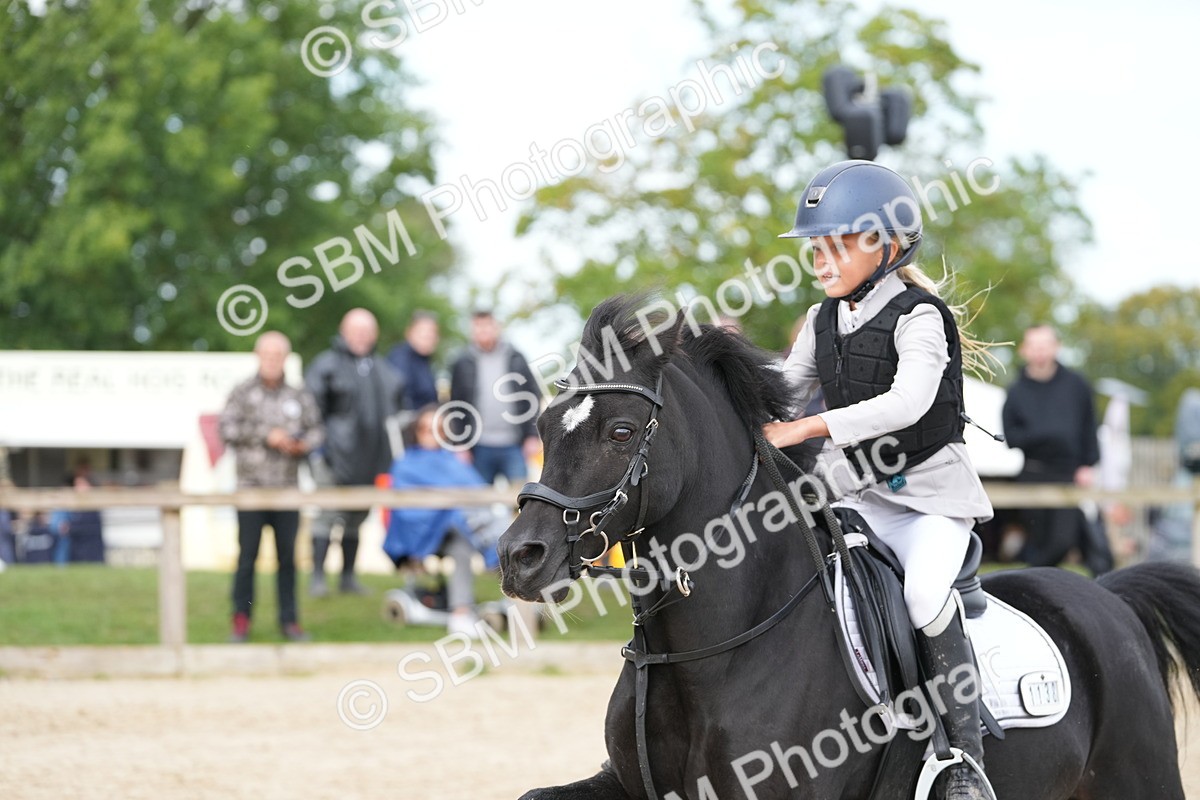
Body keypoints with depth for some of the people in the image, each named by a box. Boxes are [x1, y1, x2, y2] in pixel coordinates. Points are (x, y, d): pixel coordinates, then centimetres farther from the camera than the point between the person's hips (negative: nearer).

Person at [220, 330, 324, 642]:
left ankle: (289, 619, 13)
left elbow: (315, 428, 12)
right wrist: (266, 436, -12)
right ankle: (241, 618, 7)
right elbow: (228, 428, -6)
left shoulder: (299, 396, 9)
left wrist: (303, 444, -10)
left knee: (287, 555, 5)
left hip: (287, 487, 2)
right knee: (247, 554, -1)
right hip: (251, 485, -2)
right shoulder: (242, 393, 3)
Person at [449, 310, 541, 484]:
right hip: (480, 448, 0)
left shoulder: (516, 360, 9)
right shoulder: (463, 364, 7)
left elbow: (532, 397, 8)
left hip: (513, 446, 0)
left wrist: (533, 436, -1)